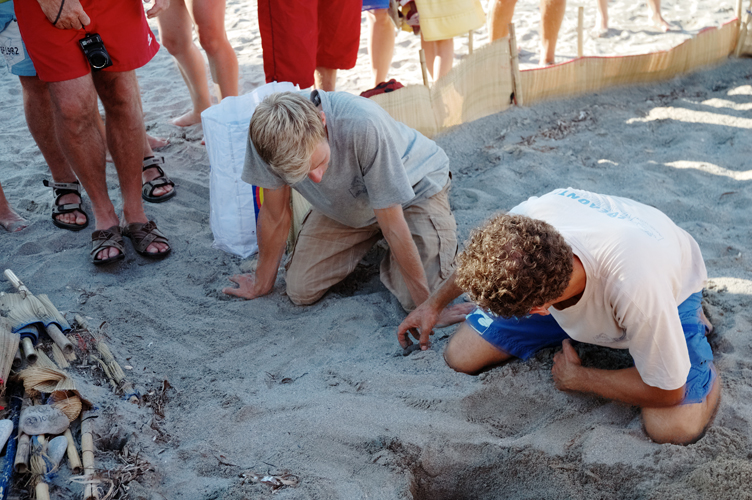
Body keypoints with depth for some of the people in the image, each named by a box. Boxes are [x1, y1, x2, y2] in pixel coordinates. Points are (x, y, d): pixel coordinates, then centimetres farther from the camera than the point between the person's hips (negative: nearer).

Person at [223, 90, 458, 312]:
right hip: (345, 201, 4)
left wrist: (426, 303, -22)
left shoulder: (364, 125, -42)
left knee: (414, 299, -17)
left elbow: (393, 227, -32)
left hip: (416, 186, -3)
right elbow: (275, 213, -13)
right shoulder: (268, 132, -30)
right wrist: (262, 284, 0)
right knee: (301, 291, -3)